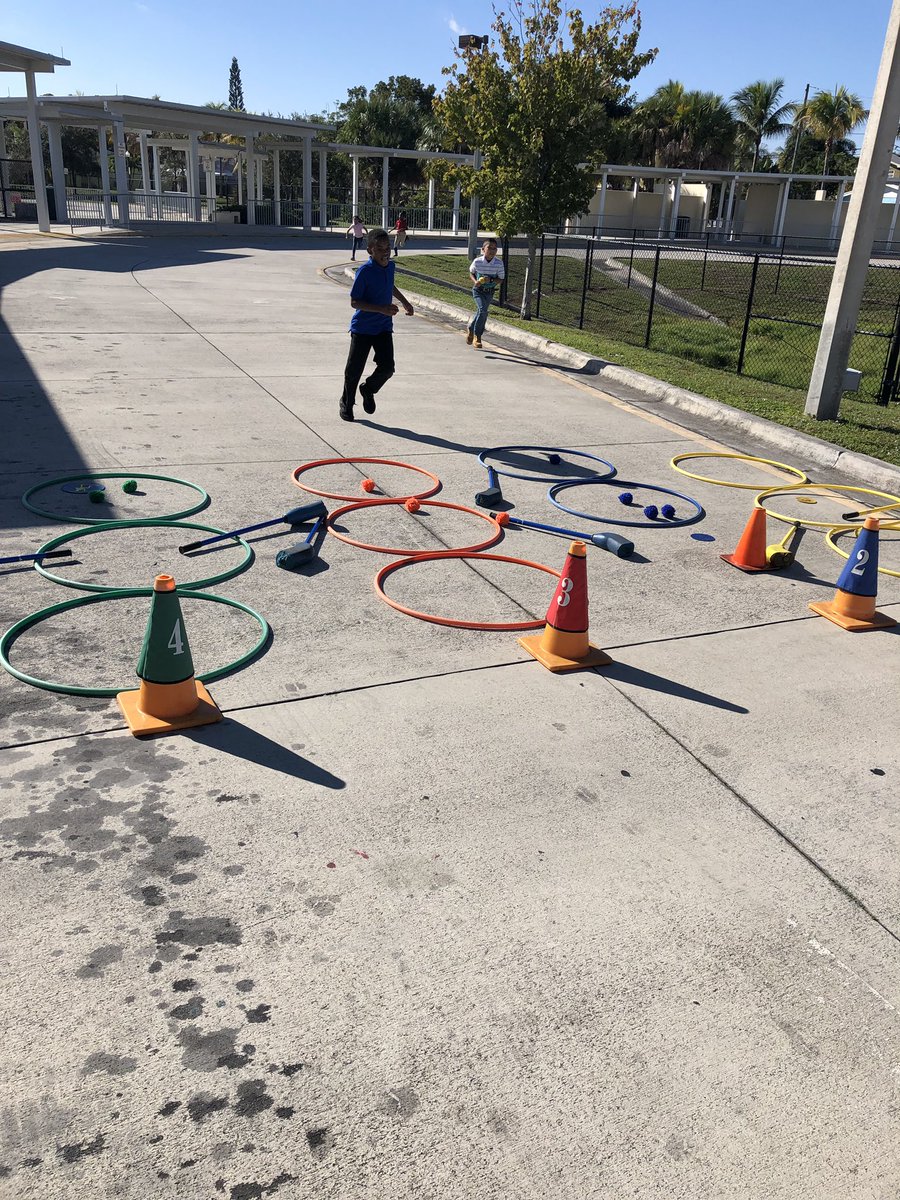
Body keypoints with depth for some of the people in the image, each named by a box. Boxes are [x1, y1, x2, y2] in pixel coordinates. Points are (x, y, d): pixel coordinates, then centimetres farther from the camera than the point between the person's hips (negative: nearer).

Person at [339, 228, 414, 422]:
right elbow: (354, 302, -19)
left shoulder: (390, 266, 3)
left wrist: (405, 302, 24)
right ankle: (346, 403, 27)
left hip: (384, 328, 5)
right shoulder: (365, 271, -17)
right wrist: (382, 309, -26)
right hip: (362, 328, -5)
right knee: (354, 369, 4)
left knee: (387, 367, -8)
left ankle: (368, 390, 22)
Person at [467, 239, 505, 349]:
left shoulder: (499, 263, -13)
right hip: (478, 290, -3)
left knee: (480, 312, 9)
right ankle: (477, 336, -5)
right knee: (483, 310, -20)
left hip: (490, 291, 3)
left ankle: (471, 329, 34)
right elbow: (471, 273, 4)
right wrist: (475, 281, -15)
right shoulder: (477, 261, -14)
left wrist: (490, 280, -22)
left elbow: (501, 278, -4)